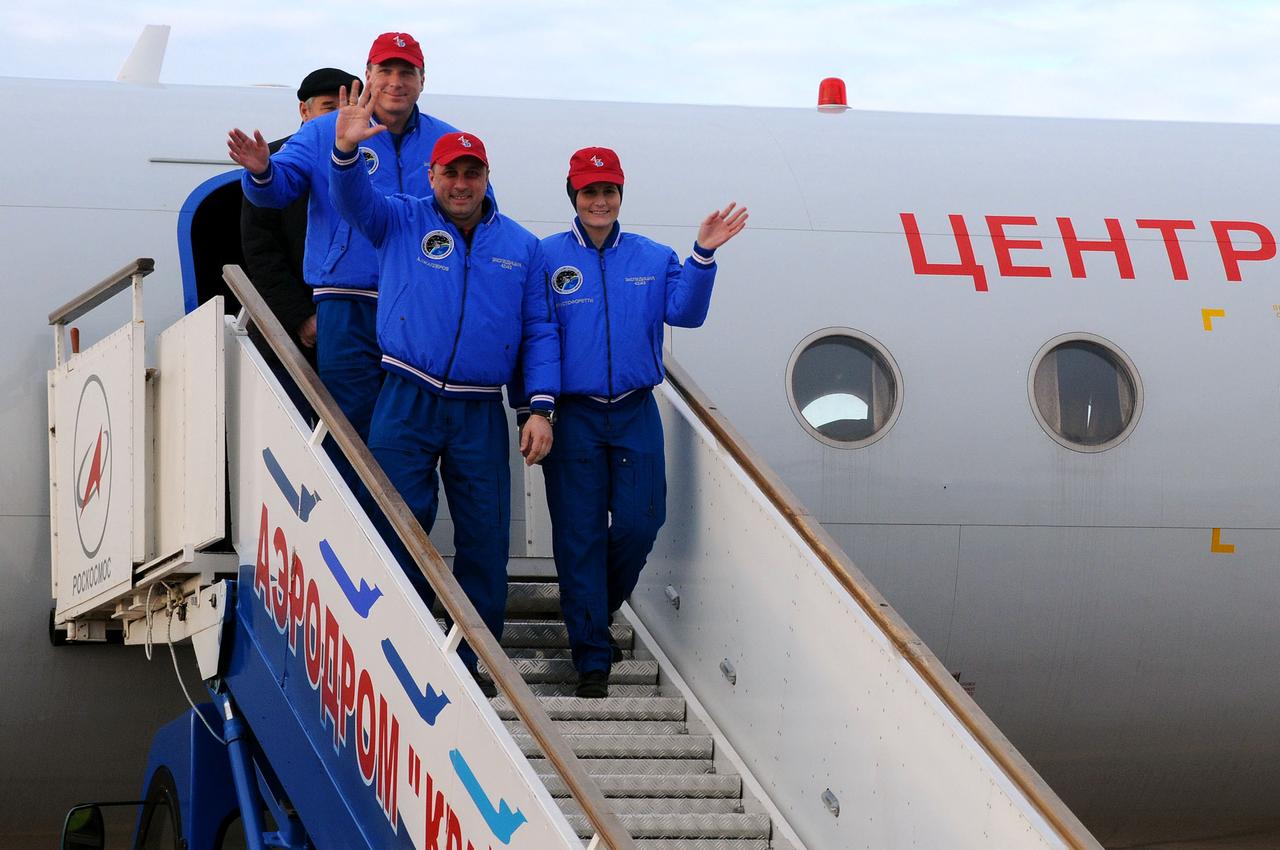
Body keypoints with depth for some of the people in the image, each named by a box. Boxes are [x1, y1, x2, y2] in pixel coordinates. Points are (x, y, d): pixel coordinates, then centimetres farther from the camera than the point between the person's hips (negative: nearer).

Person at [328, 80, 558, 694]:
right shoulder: (401, 223, 7)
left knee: (485, 540, 2)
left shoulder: (520, 247, 11)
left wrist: (542, 407, 0)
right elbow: (353, 199, -11)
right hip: (406, 405, -2)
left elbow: (539, 333, 11)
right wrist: (346, 150, -32)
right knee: (400, 528, -5)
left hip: (481, 413, 2)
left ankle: (473, 661, 12)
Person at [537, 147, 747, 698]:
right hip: (573, 415, -2)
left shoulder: (654, 258, 10)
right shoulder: (546, 257, 1)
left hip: (636, 414, 2)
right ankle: (592, 656, 4)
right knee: (579, 534, -2)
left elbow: (685, 312, -4)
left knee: (639, 522, -2)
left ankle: (599, 609, 26)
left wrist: (703, 257, -17)